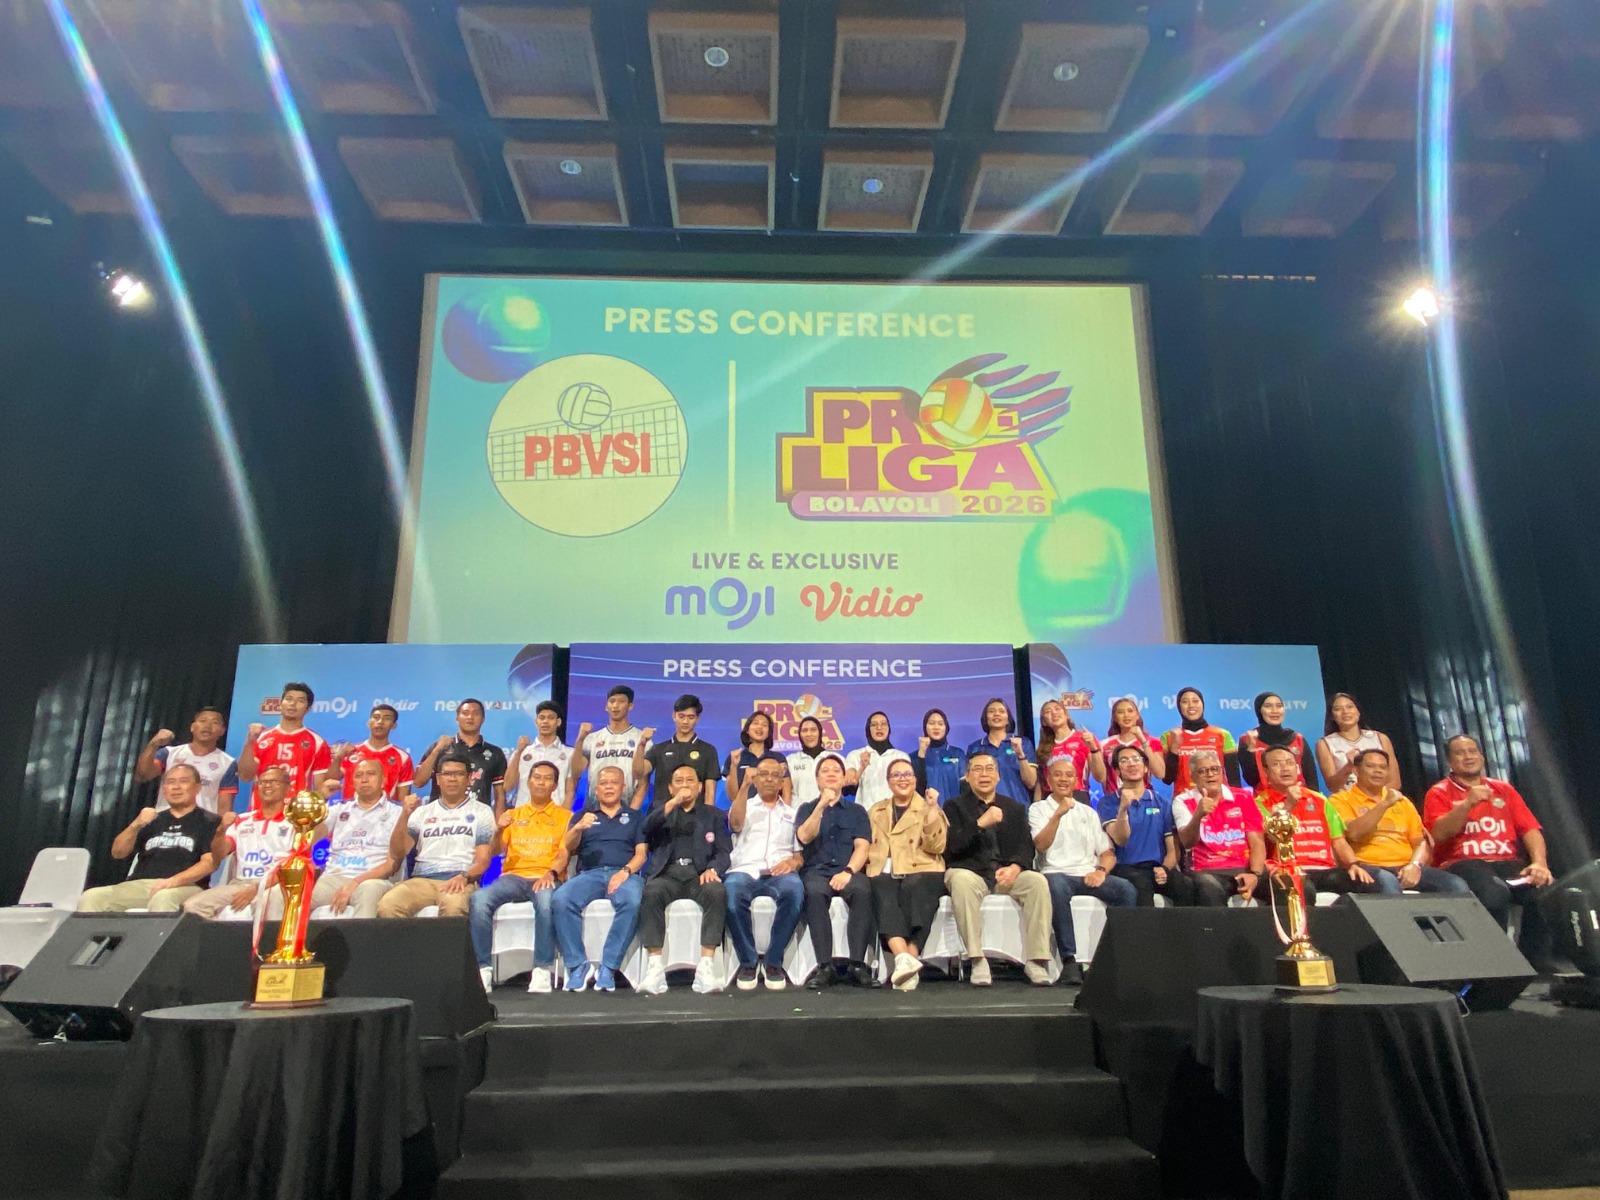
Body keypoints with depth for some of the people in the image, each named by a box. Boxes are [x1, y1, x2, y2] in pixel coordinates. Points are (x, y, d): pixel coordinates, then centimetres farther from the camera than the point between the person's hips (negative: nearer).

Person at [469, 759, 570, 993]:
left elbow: (564, 854, 1)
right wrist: (498, 832, -9)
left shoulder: (564, 816, 14)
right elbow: (494, 852, 12)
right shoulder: (512, 815, 22)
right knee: (479, 899, -29)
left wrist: (551, 873, -20)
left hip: (545, 878, -2)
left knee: (546, 901, -39)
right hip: (513, 876, 3)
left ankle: (542, 969, -30)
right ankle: (483, 968, -23)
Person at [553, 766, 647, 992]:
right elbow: (568, 849, 11)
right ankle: (578, 965, -23)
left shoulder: (635, 817, 22)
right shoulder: (583, 815, 25)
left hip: (624, 874, -1)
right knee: (561, 900, -31)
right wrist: (578, 828, -10)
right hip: (589, 873, 1)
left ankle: (608, 967, -29)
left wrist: (625, 872, -11)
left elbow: (641, 853, 10)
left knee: (631, 902, -37)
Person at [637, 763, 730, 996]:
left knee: (718, 892, -33)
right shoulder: (660, 807, 22)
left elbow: (725, 852, 8)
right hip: (667, 873, 0)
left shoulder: (714, 815, 20)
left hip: (699, 874, 0)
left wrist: (713, 869, -14)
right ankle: (655, 968, -36)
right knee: (652, 892, -34)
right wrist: (673, 802, -13)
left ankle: (706, 966, -37)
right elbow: (647, 827, -1)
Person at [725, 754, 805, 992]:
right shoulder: (745, 806, 24)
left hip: (780, 873, 1)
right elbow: (735, 823, -1)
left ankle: (774, 962, -22)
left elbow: (802, 852, 17)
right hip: (745, 870, 0)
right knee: (732, 892, -37)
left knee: (794, 892, -37)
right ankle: (747, 962, -19)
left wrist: (793, 861, -6)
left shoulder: (792, 812, 26)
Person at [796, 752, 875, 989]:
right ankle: (824, 966, -35)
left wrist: (848, 871, -15)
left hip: (848, 870, 0)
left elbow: (862, 846, 3)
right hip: (816, 870, 0)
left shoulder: (857, 811, 19)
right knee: (815, 893, -36)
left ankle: (857, 965, -33)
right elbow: (804, 837, -2)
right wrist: (821, 806, -12)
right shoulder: (807, 808, 19)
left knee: (863, 891, -35)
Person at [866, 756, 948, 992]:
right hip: (883, 873, 2)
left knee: (914, 895, -36)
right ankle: (904, 958, -48)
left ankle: (906, 962, -42)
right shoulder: (875, 812, 26)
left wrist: (932, 809, -7)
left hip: (920, 871, -1)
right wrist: (871, 856, -1)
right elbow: (866, 846, 22)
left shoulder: (929, 809, 16)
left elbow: (935, 847, 2)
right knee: (886, 901, -33)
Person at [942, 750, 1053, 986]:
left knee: (1038, 882, -27)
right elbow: (952, 845, -5)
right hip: (970, 871, -2)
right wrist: (981, 823, -17)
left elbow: (1026, 846, 7)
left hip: (1007, 872, 3)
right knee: (961, 881, -37)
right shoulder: (954, 805, 10)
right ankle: (977, 961, -32)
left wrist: (1015, 867, -15)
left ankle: (1036, 961, -23)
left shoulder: (1015, 807, 19)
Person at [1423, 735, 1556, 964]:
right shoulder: (1439, 793, 8)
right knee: (1495, 894, -36)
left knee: (1544, 891, -27)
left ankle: (1539, 966, -10)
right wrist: (1468, 803, -20)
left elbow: (1530, 829, 11)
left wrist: (1539, 862, -7)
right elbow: (1439, 834, -8)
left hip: (1508, 862, 4)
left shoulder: (1503, 789, 21)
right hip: (1463, 864, -4)